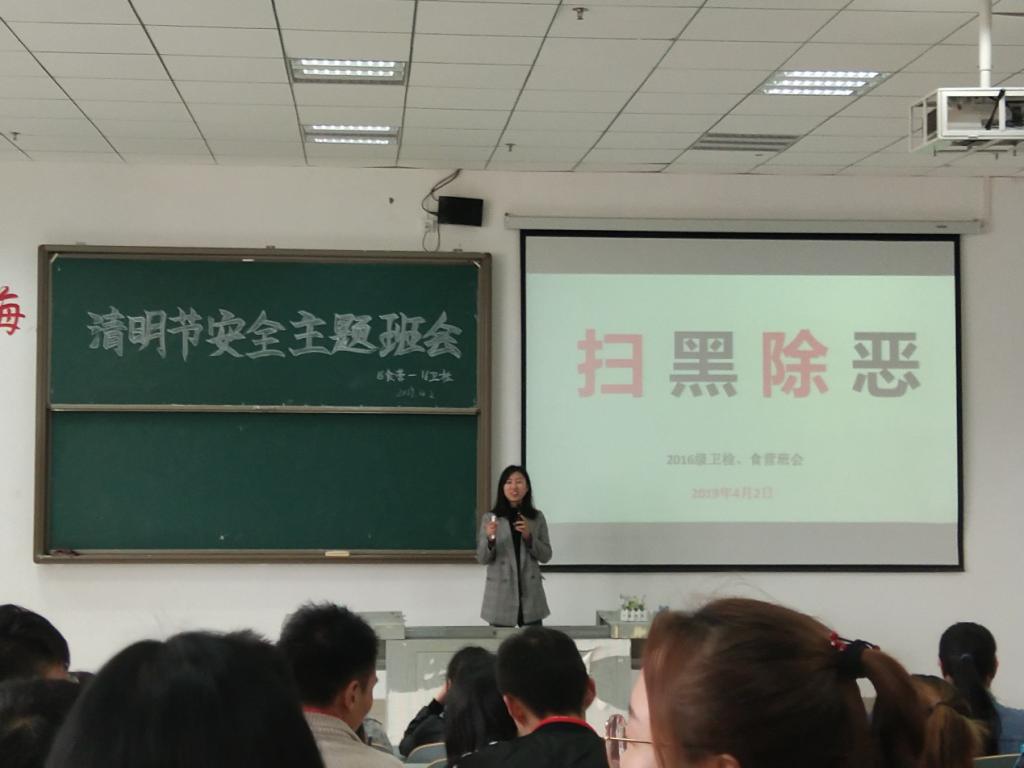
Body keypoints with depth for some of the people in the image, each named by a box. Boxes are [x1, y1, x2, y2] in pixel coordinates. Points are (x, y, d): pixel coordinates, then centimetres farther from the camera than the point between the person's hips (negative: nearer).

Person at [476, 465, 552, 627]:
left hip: (530, 594, 1)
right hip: (501, 596, -1)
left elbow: (546, 556, 5)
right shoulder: (490, 518, 0)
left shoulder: (537, 517, 5)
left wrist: (529, 536, -12)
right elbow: (482, 559, -1)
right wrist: (490, 539, -21)